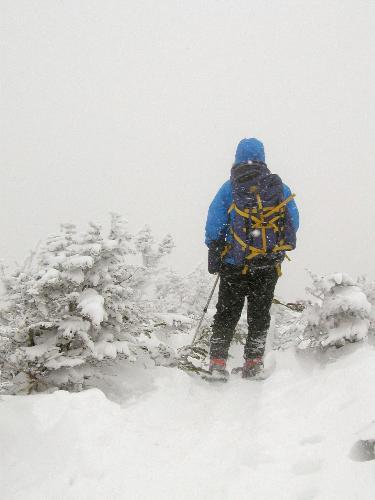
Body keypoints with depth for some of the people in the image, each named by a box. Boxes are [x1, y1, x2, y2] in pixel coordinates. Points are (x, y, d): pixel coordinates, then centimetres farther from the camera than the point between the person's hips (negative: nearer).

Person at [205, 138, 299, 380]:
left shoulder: (229, 187, -1)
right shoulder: (279, 186, 4)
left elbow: (214, 226, -3)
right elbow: (294, 222, 5)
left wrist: (214, 256, 5)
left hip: (235, 263, -1)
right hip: (269, 265, 1)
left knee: (227, 313, 8)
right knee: (260, 313, 12)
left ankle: (218, 361, 2)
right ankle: (254, 362, 9)